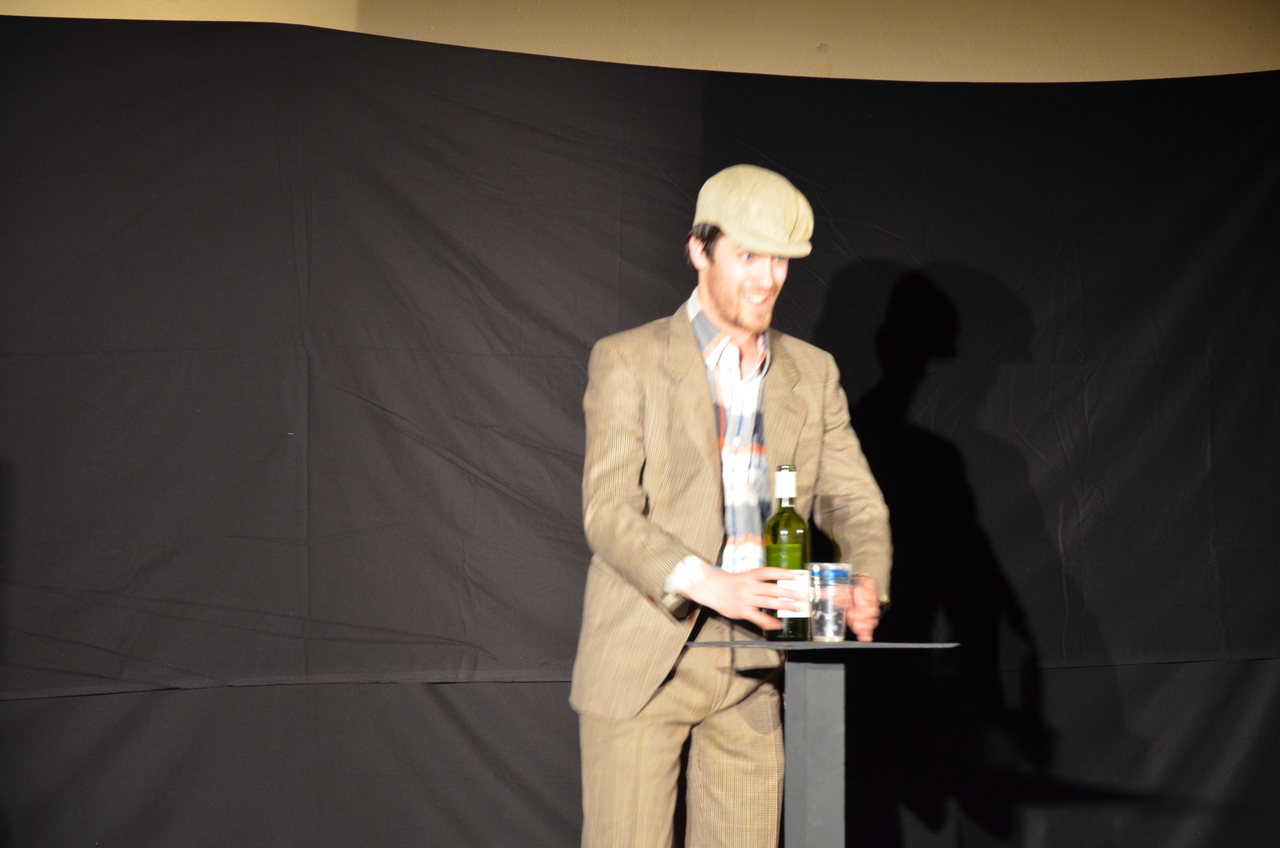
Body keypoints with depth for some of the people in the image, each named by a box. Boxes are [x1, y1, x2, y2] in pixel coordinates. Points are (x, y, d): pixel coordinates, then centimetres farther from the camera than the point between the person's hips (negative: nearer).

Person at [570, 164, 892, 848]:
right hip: (644, 658, -4)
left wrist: (866, 580, -15)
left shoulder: (813, 375, 13)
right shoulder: (627, 362, -1)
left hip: (755, 667, 4)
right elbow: (609, 513, -10)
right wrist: (707, 582, -25)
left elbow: (851, 499, 8)